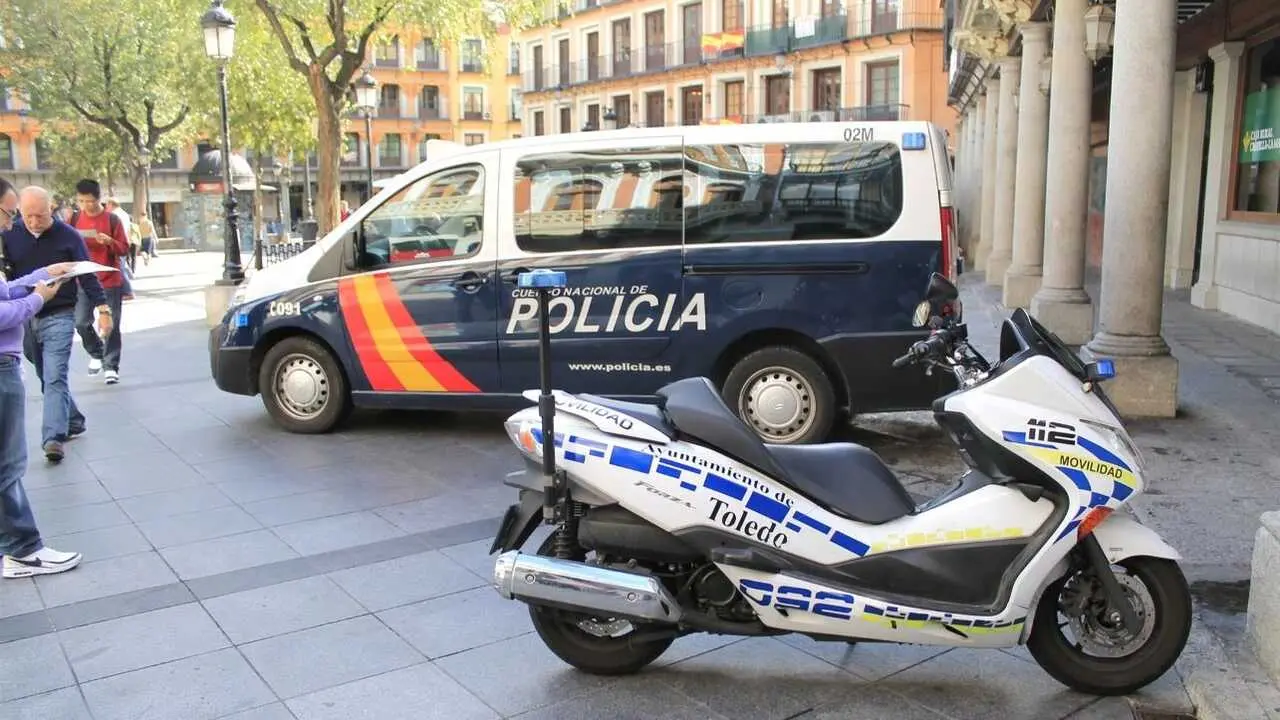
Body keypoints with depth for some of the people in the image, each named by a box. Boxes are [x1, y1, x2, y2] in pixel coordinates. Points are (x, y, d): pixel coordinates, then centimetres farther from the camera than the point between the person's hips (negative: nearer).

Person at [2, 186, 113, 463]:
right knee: (47, 378, 14)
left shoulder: (68, 236, -7)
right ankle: (73, 421, 30)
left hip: (59, 317, -4)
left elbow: (87, 274, -3)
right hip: (25, 318, 4)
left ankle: (53, 437, -16)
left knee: (54, 378, -12)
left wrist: (103, 308, -7)